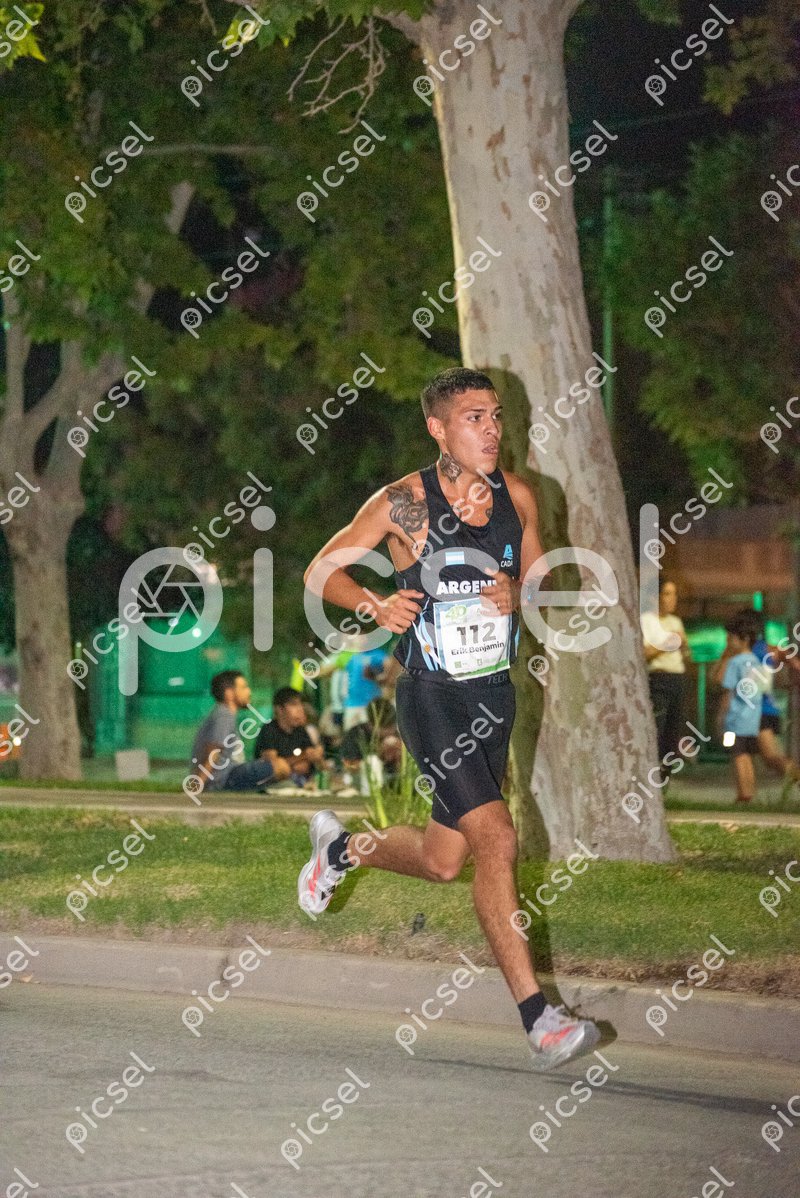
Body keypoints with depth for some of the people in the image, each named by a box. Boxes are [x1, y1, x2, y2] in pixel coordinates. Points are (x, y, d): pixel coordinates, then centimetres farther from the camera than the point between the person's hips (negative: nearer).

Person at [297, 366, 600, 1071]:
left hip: (495, 694, 6)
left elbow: (538, 580, 15)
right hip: (431, 696, -6)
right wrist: (374, 606, -21)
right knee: (496, 840, -19)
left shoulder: (516, 496, 2)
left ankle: (342, 847, 44)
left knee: (442, 862, 12)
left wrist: (517, 597, -9)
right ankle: (537, 1018, -17)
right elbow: (321, 571, -2)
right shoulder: (404, 503, -10)